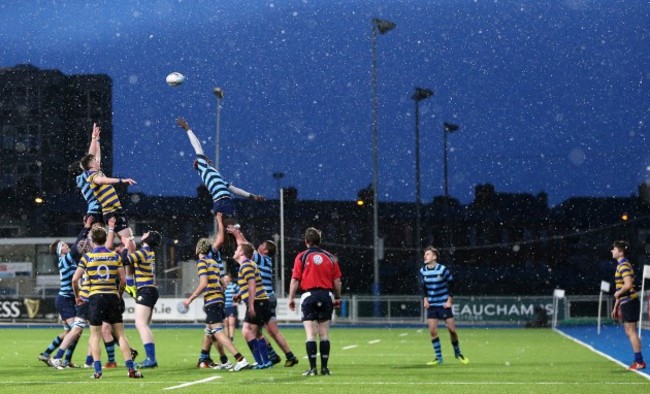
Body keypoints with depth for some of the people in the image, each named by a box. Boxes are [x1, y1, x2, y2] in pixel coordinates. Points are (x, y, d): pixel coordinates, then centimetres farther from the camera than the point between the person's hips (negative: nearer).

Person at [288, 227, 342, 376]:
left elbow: (295, 280, -5)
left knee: (311, 333, -3)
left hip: (309, 295, -3)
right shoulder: (330, 257, 7)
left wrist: (291, 298, 2)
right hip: (327, 295, 3)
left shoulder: (302, 257, -2)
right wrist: (337, 298, 17)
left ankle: (312, 368, -9)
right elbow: (337, 281, 7)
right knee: (324, 333, 7)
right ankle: (324, 367, 6)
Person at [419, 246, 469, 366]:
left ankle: (458, 353, 21)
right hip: (431, 305, 3)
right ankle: (438, 358, 2)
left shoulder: (443, 270, -13)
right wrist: (425, 299, -2)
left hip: (444, 304, -3)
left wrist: (449, 300, -10)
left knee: (452, 329, -3)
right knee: (432, 331, -7)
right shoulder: (423, 271, -1)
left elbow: (451, 284, -4)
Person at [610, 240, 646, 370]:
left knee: (631, 331, -8)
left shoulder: (624, 266, -15)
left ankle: (639, 361, -6)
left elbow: (628, 285, -28)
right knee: (629, 332, 11)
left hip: (630, 301, -10)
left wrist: (618, 293, -11)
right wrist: (616, 307, 25)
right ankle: (638, 361, 14)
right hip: (625, 303, 10)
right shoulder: (620, 265, 16)